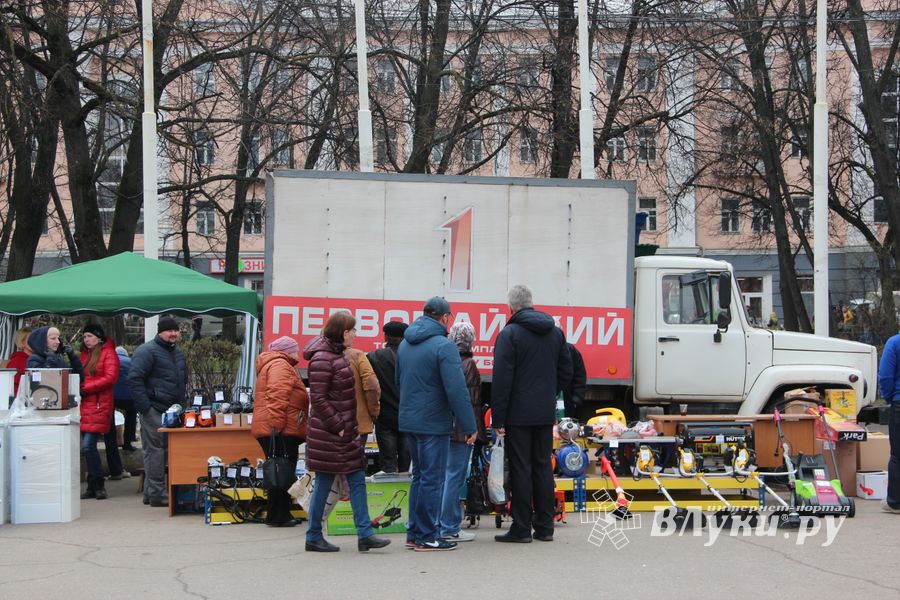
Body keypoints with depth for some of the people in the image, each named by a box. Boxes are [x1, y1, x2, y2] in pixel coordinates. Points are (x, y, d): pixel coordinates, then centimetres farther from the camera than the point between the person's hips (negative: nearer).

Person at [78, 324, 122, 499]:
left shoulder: (108, 354, -2)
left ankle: (97, 486, -8)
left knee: (88, 445, -15)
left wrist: (86, 387, -14)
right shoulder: (85, 355, 21)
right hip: (85, 405, 7)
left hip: (99, 406, -7)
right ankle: (94, 486, 12)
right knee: (88, 446, 6)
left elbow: (110, 378, -12)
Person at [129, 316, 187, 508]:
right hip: (154, 410, -9)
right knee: (155, 450, -6)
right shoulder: (147, 351, -9)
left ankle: (151, 492, 17)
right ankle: (156, 493, -3)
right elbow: (134, 379, -15)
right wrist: (145, 407, -18)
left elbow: (183, 380, 30)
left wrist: (181, 404, 19)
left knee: (165, 450, 10)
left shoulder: (178, 353, 19)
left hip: (172, 411, 9)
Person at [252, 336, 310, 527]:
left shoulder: (276, 365, 26)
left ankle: (281, 515, 16)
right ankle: (277, 516, -6)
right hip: (280, 431, -11)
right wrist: (276, 423, -26)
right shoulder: (280, 365, -9)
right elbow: (277, 395, -21)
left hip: (282, 431, 11)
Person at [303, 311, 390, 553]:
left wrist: (351, 426, 16)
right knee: (324, 484, -1)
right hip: (327, 433, -10)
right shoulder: (322, 359, -15)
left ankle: (364, 533, 4)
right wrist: (336, 426, -18)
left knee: (357, 480, 5)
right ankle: (314, 537, 9)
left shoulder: (341, 355, 15)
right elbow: (318, 399, -19)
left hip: (346, 431, 10)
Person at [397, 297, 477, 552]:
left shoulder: (405, 344, 10)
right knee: (432, 479, -1)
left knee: (419, 475, 17)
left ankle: (414, 532, 21)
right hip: (433, 423, -8)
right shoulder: (444, 346, -16)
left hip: (409, 420, 8)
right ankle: (426, 537, 2)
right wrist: (469, 426, -15)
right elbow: (457, 390, -20)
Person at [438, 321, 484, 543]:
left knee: (446, 475, 14)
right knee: (454, 476, -4)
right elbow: (472, 399, -15)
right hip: (461, 429, -7)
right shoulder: (468, 365, -12)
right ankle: (449, 528, -1)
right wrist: (473, 429, -11)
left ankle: (446, 524, 19)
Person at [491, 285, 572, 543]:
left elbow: (502, 379, -13)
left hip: (518, 414, -5)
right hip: (546, 414, 6)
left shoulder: (509, 334, -11)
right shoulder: (555, 332, 9)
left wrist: (498, 417, -11)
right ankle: (544, 526, 13)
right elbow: (566, 372, 14)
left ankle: (521, 528, 0)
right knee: (543, 467, 11)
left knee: (520, 469, -2)